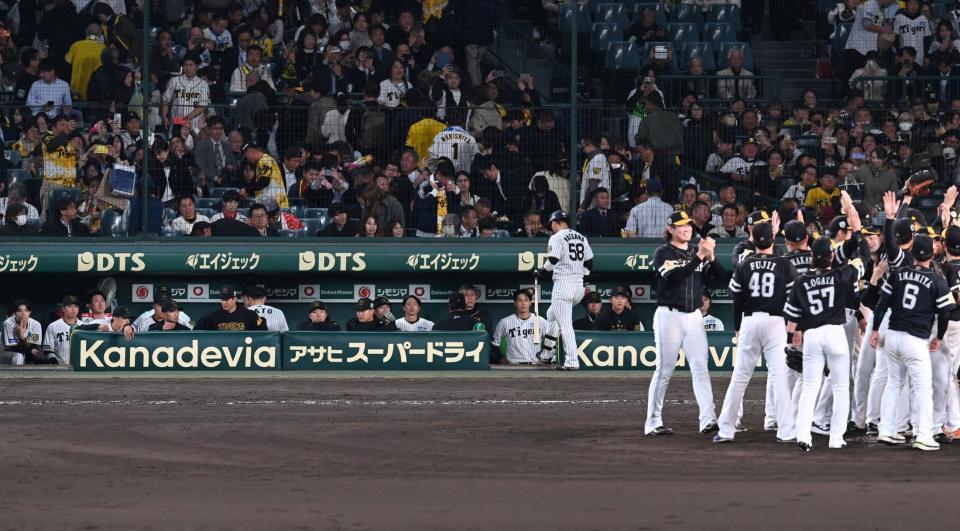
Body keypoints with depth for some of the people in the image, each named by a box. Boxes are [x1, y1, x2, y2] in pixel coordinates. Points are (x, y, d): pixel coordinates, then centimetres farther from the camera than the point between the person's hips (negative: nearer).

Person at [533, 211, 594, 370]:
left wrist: (540, 273, 2)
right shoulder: (581, 238, 16)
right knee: (552, 314, 25)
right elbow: (589, 263, 15)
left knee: (565, 324, -9)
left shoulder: (557, 238, -7)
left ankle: (572, 361, -16)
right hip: (579, 284, 8)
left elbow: (552, 262, -14)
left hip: (563, 283, -8)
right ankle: (546, 354, 28)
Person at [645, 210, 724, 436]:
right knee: (664, 370, -2)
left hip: (694, 316, 5)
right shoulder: (663, 253, -3)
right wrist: (698, 257, -26)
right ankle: (653, 423, 4)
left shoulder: (696, 251, 12)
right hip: (669, 315, -5)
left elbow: (718, 274, 2)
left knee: (700, 368, -4)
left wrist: (710, 256, -16)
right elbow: (673, 276, -21)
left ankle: (708, 420, -11)